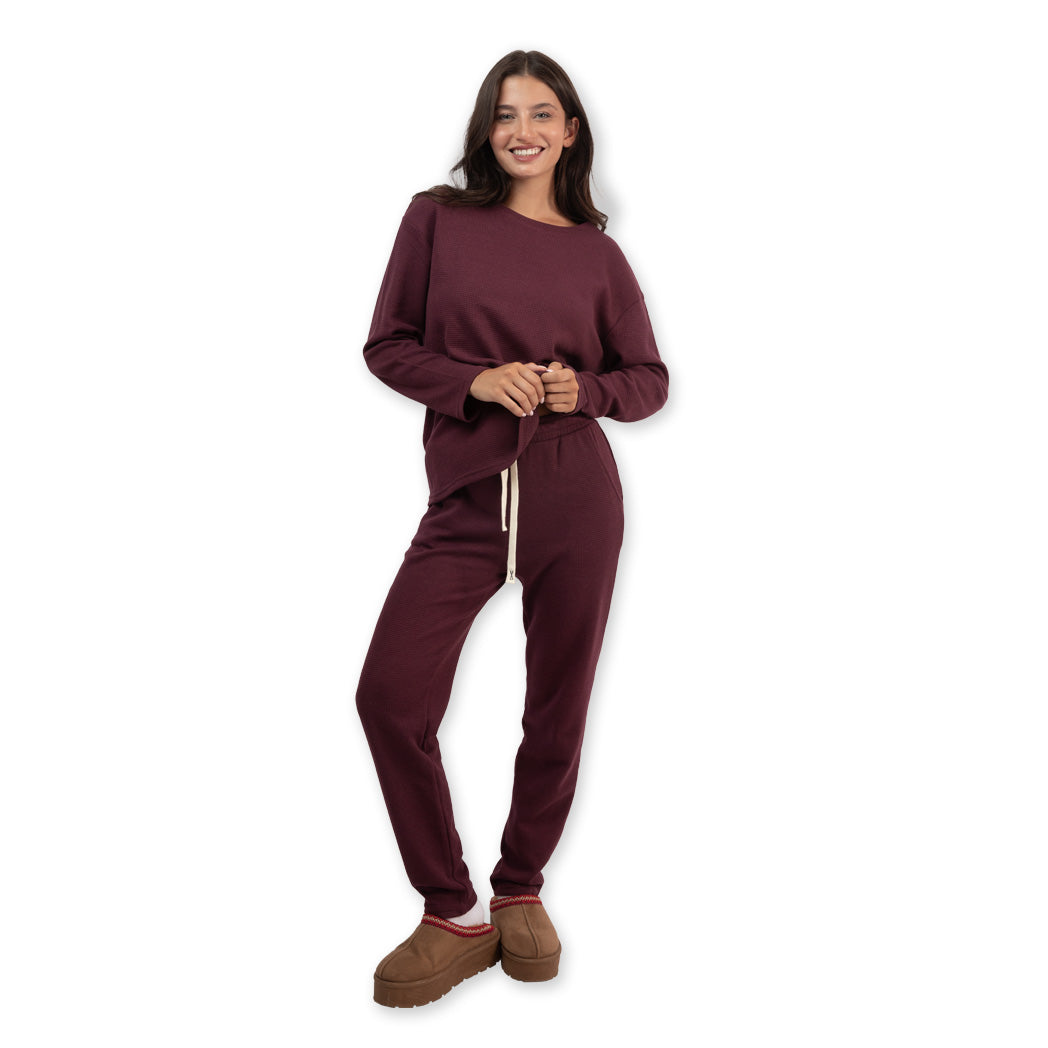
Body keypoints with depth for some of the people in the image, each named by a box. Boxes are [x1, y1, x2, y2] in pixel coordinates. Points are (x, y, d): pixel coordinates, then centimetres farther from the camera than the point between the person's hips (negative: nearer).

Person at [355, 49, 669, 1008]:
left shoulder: (596, 253, 9)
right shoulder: (438, 218, 7)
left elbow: (650, 379, 14)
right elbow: (388, 345, 6)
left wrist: (586, 391, -7)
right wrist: (475, 379, -11)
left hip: (577, 499, 1)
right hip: (468, 498, 0)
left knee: (558, 708, 6)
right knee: (392, 695, -13)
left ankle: (521, 892, 31)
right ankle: (455, 917, 6)